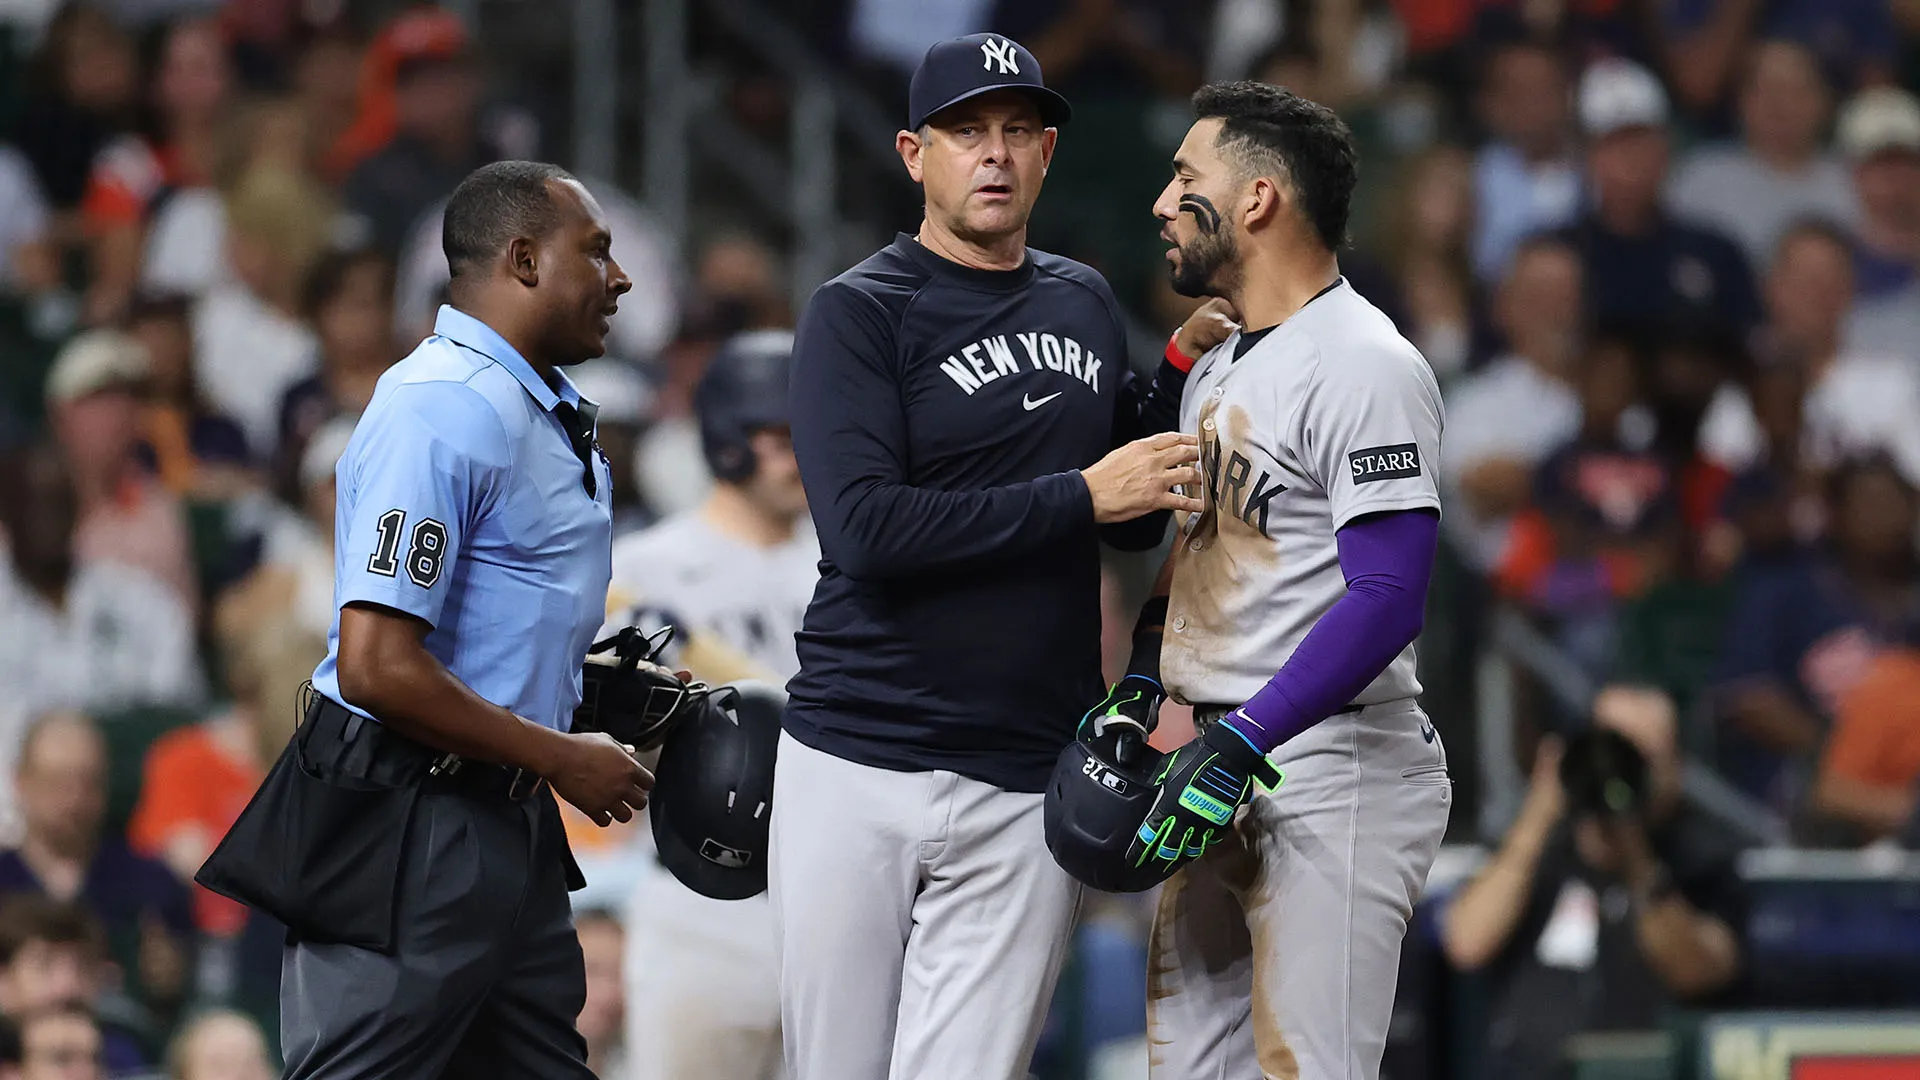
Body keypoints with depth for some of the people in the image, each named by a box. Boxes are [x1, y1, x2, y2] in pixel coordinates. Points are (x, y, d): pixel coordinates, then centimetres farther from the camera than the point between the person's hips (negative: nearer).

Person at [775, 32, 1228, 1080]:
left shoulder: (1084, 304, 15)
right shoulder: (858, 314, -3)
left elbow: (1136, 521, 21)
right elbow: (864, 529, -16)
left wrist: (1184, 365, 6)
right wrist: (1080, 496, -16)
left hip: (1023, 791, 3)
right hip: (859, 772, -3)